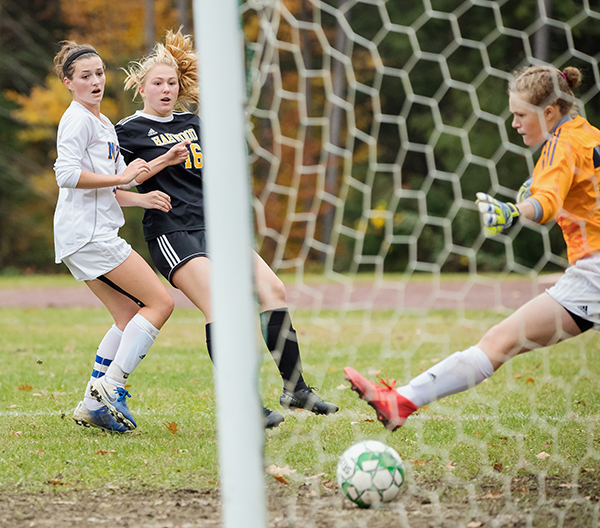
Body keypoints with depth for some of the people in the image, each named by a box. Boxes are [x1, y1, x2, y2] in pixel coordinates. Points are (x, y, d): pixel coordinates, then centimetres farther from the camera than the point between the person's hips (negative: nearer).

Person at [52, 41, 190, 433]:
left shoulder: (104, 125, 23)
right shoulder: (78, 119, -8)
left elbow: (112, 189, 24)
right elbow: (67, 174, -21)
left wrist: (163, 162, 16)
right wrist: (121, 178, -17)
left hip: (96, 234, 10)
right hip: (88, 234, -10)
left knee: (131, 318, 11)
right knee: (160, 302, -11)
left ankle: (93, 406, 10)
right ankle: (110, 388, -13)